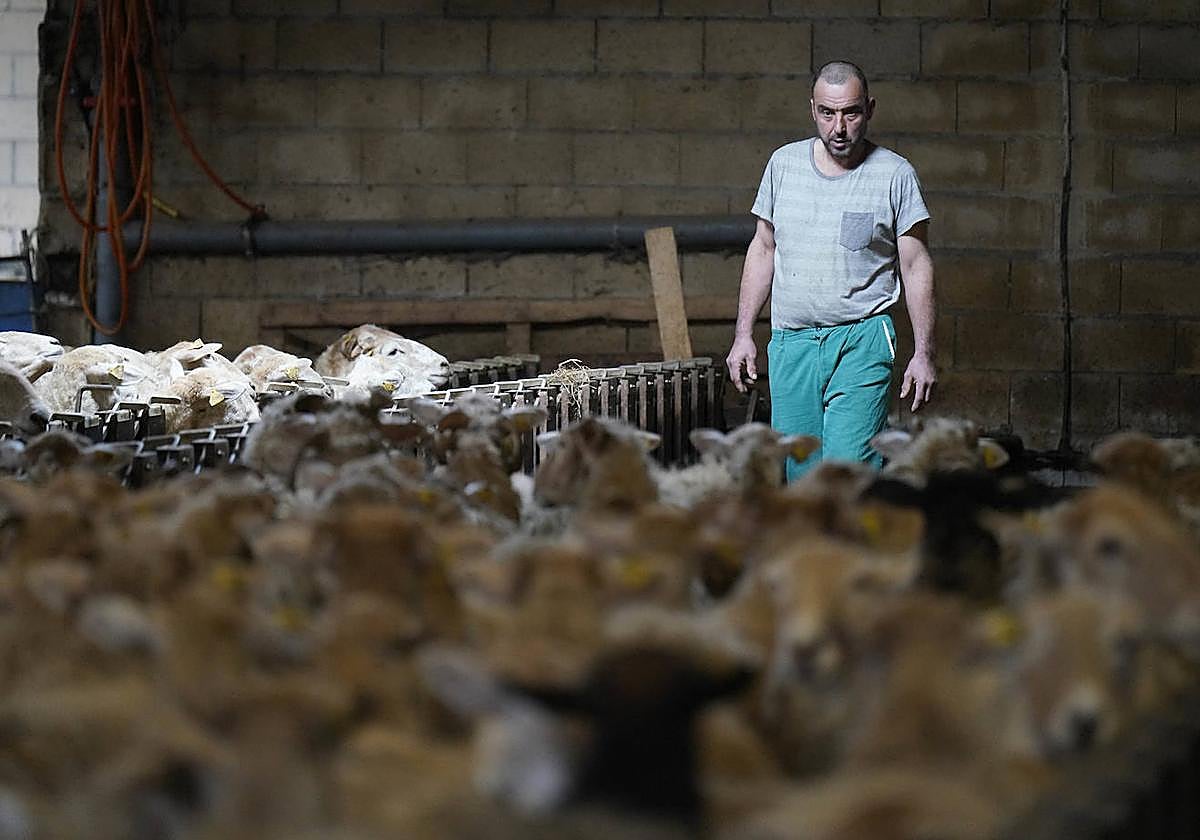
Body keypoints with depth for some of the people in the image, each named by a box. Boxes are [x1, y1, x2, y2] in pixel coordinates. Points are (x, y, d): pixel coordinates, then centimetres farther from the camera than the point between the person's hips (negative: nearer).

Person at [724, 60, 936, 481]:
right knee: (799, 473, 4)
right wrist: (743, 334, 11)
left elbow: (916, 266, 1)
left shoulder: (895, 175, -2)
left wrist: (923, 353, -4)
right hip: (791, 342, 4)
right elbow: (763, 250, 16)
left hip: (861, 341, -4)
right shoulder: (784, 163, 9)